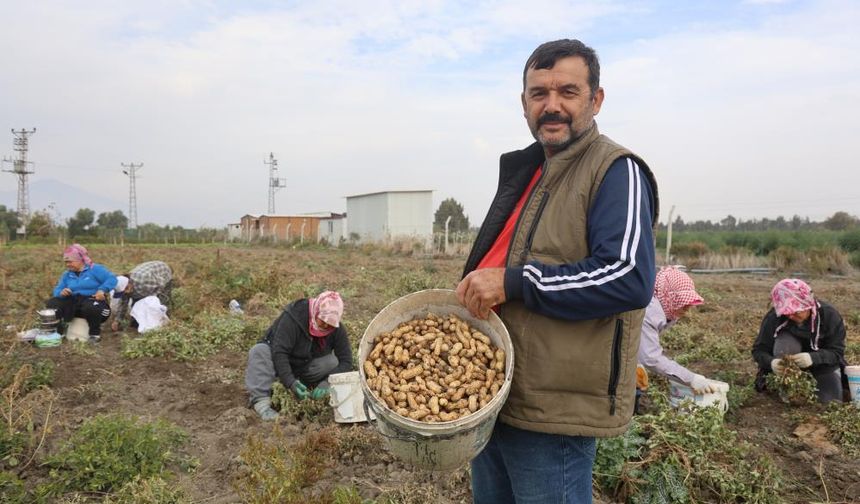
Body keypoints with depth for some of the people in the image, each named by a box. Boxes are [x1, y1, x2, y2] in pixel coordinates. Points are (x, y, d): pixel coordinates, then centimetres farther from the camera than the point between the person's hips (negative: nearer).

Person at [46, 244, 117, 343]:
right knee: (51, 304, -15)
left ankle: (95, 333, -15)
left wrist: (102, 290, -28)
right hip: (73, 303, 6)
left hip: (92, 300, -6)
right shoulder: (67, 275, 16)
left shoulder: (95, 269, -2)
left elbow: (112, 279, -12)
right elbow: (57, 290, 11)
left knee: (91, 307, -42)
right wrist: (61, 292, -14)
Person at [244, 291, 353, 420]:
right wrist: (291, 382, -44)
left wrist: (327, 383, -33)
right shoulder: (294, 316, -29)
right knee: (260, 352, -35)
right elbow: (279, 352, -33)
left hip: (306, 367, 3)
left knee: (334, 363, -26)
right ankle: (261, 401, -41)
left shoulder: (337, 330, -16)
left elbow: (346, 361, -17)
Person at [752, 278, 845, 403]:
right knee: (784, 342, -34)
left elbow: (837, 352, -24)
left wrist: (813, 358, -46)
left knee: (832, 402, -23)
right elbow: (759, 350, -20)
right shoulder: (773, 317, -25)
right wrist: (771, 362, -45)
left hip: (822, 363, 0)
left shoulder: (829, 315, -23)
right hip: (792, 364, 0)